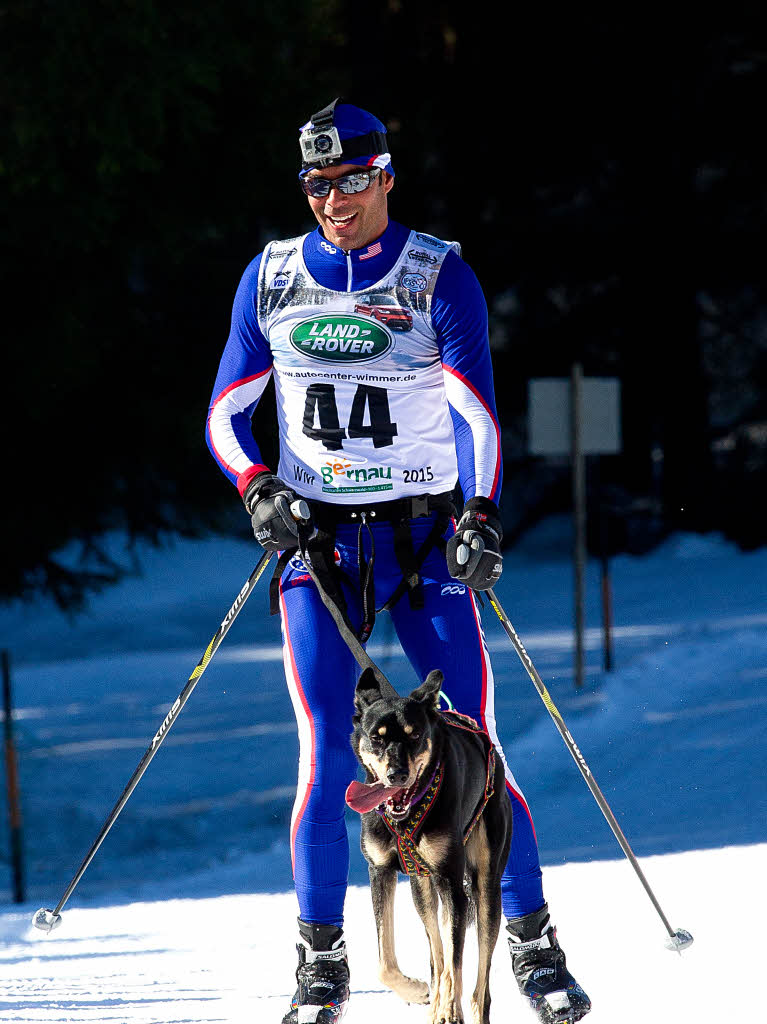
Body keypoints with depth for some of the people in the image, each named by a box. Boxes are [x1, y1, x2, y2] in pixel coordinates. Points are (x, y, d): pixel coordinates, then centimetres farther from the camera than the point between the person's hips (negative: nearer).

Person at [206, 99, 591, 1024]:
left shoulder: (438, 275, -4)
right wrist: (257, 487, -10)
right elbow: (226, 413, 10)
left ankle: (533, 946, 5)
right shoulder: (271, 278, 4)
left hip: (425, 541, -1)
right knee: (327, 754, -10)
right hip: (317, 541, 1)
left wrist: (482, 515, -29)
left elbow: (475, 409, -14)